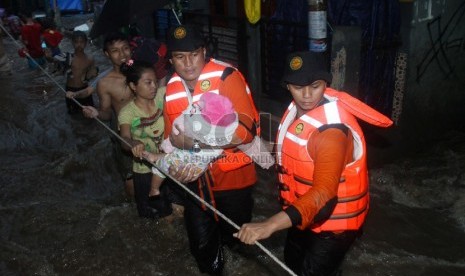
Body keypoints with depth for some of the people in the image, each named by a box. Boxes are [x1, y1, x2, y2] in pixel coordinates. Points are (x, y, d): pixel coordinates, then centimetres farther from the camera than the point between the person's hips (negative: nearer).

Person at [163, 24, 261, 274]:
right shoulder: (171, 90, -1)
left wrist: (194, 142, -30)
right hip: (196, 179, 4)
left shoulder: (226, 77, -20)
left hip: (232, 177, -4)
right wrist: (176, 167, -12)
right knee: (201, 244, 13)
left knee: (236, 238, 17)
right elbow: (172, 139, 8)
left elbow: (246, 130, -29)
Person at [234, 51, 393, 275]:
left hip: (334, 220, -8)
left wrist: (270, 224, -57)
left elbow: (324, 191, -47)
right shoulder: (298, 108, -6)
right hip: (305, 212, 9)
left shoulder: (332, 129, -34)